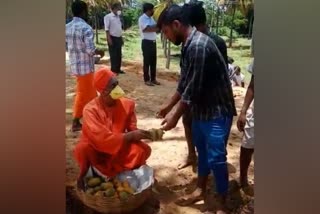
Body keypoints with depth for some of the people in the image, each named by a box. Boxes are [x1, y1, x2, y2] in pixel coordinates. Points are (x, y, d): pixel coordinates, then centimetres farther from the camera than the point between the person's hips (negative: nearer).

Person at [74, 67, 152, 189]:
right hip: (97, 150, -2)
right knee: (83, 149, -36)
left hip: (119, 148, 3)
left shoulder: (127, 104, -12)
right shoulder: (90, 109, -23)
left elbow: (132, 129, -6)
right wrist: (130, 136, -38)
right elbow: (102, 138, -32)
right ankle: (83, 173, -1)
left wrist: (139, 134, -29)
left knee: (143, 150, -25)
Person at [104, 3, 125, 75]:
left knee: (119, 55, 11)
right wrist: (109, 39, -20)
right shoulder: (108, 16, -9)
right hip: (113, 38, -7)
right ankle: (113, 70, 7)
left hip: (119, 38, 8)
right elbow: (107, 29, -14)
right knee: (113, 55, -2)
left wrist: (121, 38, 17)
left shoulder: (118, 17, 14)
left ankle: (118, 69, 21)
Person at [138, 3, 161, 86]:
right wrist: (156, 26, -8)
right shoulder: (142, 18, -9)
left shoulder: (151, 18, 16)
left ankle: (153, 79, 19)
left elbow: (156, 29, 14)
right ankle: (147, 79, 7)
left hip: (153, 42, 8)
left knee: (153, 61, 10)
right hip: (147, 42, -8)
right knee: (147, 62, -2)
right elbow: (148, 29, -19)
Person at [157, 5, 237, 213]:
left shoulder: (199, 45, -24)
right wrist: (168, 106, 18)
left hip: (217, 112, -9)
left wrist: (175, 117, -14)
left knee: (216, 158, 0)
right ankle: (200, 191, 39)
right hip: (201, 109, 9)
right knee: (202, 152, 20)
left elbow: (194, 89, -23)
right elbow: (184, 83, 14)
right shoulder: (188, 45, 6)